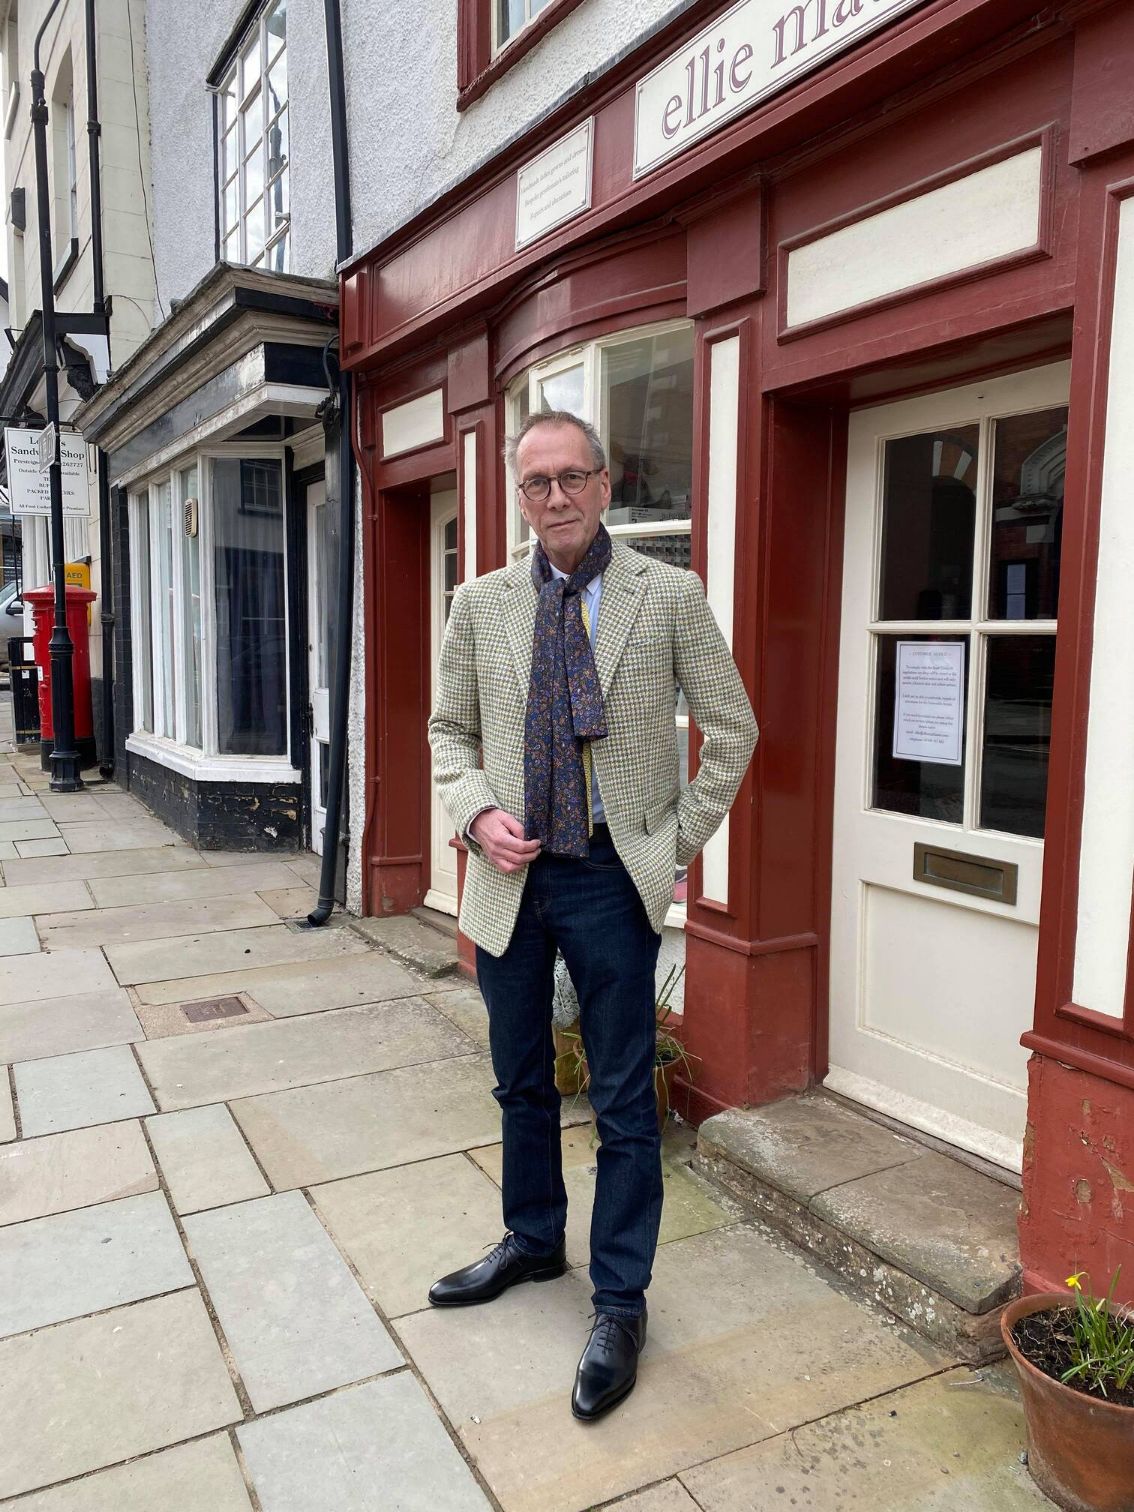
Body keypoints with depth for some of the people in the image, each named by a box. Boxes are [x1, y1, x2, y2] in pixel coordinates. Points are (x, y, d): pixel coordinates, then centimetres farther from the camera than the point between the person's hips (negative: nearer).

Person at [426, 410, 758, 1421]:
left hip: (613, 880, -3)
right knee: (521, 1083, 20)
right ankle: (532, 1242, 44)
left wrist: (682, 842, -3)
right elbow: (450, 730, 12)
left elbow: (732, 729, 1)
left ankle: (620, 1304, 26)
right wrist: (477, 813, -6)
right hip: (510, 875, 4)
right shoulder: (480, 605, 3)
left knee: (624, 1102, 7)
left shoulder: (670, 596, -5)